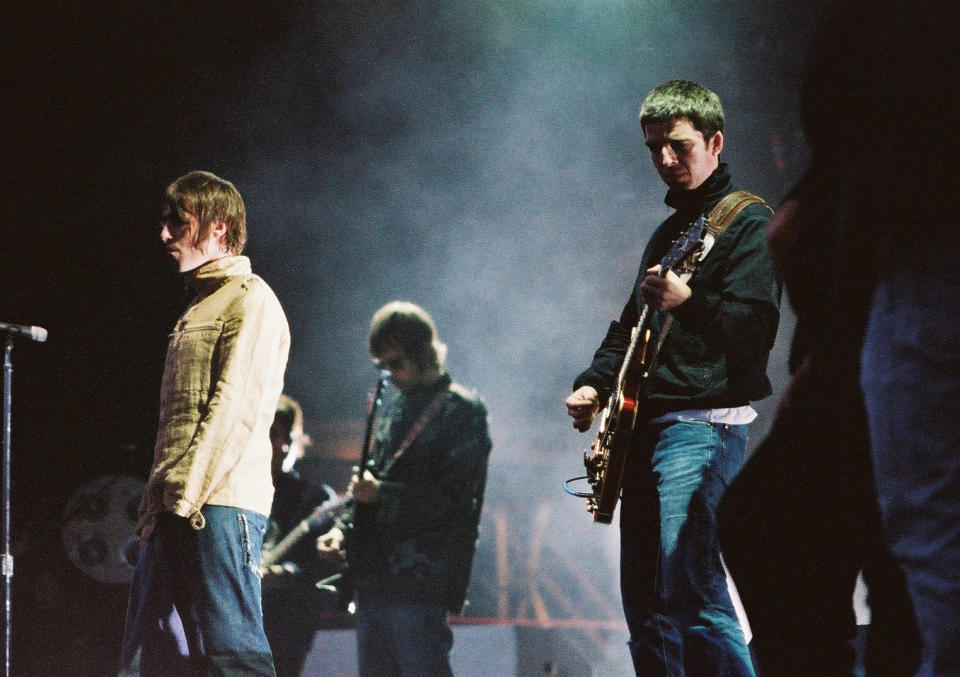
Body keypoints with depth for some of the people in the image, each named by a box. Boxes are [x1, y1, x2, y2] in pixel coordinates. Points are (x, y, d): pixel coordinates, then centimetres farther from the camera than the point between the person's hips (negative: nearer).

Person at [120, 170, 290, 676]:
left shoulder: (251, 301, -3)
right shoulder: (197, 310, 26)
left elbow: (234, 408, -13)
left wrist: (186, 496, -18)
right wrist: (154, 505, 14)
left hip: (220, 503, -10)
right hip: (173, 509, 10)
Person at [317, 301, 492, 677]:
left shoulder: (462, 411, -6)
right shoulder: (396, 409, 19)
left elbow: (454, 499, -15)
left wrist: (381, 495, -22)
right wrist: (343, 528, 9)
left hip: (418, 586, -9)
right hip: (374, 582, 9)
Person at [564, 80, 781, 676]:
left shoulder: (747, 224, -5)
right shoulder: (668, 232, 23)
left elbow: (754, 329, -18)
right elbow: (631, 326, 30)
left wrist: (690, 303, -34)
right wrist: (594, 384, 13)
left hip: (703, 426, -9)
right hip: (645, 428, 10)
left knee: (689, 593, -22)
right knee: (644, 603, 7)